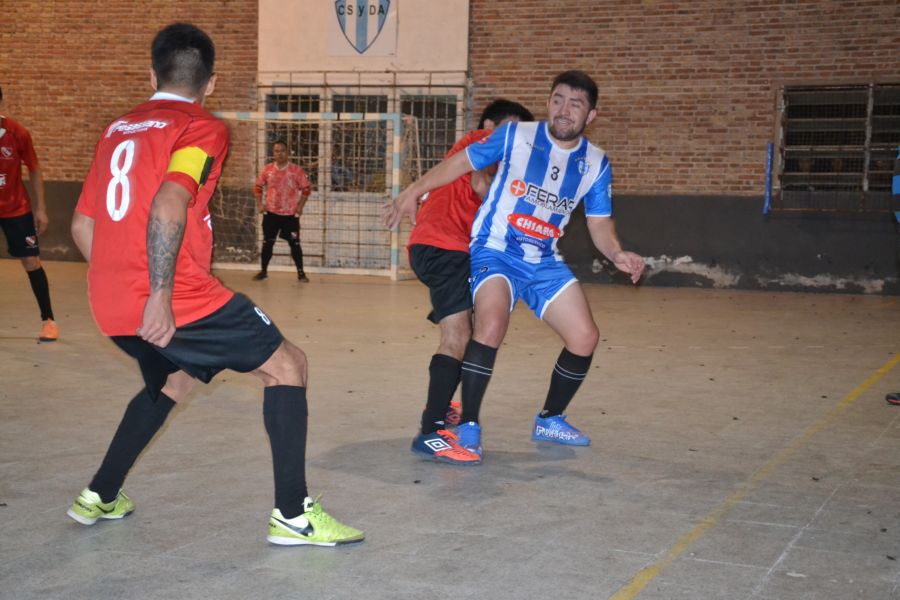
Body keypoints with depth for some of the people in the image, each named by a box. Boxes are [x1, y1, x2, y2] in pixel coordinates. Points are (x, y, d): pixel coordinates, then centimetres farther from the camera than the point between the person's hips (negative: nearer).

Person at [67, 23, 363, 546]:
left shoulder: (117, 131, 18)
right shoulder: (203, 128, -5)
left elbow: (83, 223, 20)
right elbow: (167, 206, -22)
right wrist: (159, 297, -23)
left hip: (109, 305, 8)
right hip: (173, 303, -8)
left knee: (174, 379, 33)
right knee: (288, 365, 4)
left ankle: (100, 497, 34)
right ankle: (293, 515, -2)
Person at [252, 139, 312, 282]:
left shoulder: (296, 170, -7)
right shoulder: (267, 169, 0)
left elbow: (307, 188, -1)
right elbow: (258, 186, 10)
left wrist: (300, 206, -9)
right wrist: (259, 204, 0)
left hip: (290, 214, -2)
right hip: (271, 213, 2)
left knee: (294, 243, -1)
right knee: (267, 243, 7)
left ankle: (300, 272, 8)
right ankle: (264, 271, 19)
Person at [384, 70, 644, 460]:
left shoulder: (595, 164, 1)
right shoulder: (515, 136, -9)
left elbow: (600, 224, 5)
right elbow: (461, 163, 0)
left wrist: (618, 255, -15)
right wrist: (412, 193, -2)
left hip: (544, 261, 5)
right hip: (495, 252, -5)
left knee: (585, 338, -1)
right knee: (491, 325, -30)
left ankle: (549, 420, 23)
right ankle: (468, 427, -15)